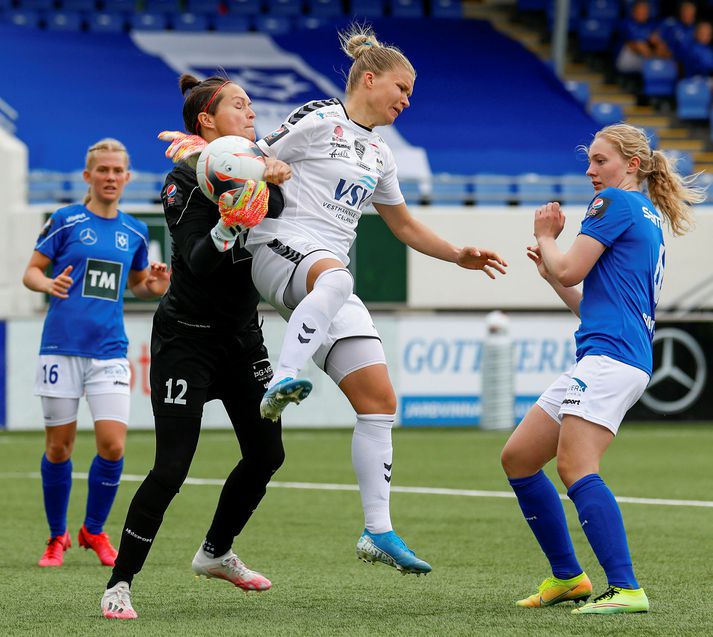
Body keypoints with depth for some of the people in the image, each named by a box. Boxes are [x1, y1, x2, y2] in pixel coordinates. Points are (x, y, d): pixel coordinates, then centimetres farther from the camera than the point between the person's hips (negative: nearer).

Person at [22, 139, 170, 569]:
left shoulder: (135, 231, 11)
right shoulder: (65, 221, 0)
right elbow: (31, 271, 4)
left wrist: (154, 288, 1)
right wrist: (49, 284, -18)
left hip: (110, 351, 2)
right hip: (62, 347, -2)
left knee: (113, 445, -8)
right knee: (59, 447, 3)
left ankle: (94, 530, 13)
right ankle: (57, 537, 20)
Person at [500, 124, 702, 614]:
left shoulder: (617, 203, -2)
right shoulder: (649, 221, 27)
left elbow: (569, 269, -9)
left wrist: (546, 237, 10)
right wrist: (551, 276, 26)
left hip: (610, 355, -11)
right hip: (600, 360, 11)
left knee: (575, 467, -24)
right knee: (518, 458, 11)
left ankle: (626, 589, -32)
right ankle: (567, 577, 12)